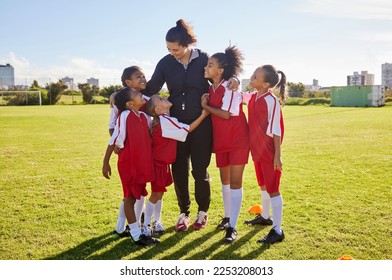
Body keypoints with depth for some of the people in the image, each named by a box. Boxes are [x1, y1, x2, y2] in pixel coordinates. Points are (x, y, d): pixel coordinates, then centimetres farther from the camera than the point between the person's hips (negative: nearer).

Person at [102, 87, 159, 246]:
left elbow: (147, 139, 17)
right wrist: (106, 162, -11)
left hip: (141, 163, 7)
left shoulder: (144, 116, 6)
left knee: (132, 197, 16)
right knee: (130, 197, 2)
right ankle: (137, 235, 10)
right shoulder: (125, 116, -14)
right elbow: (114, 140, -13)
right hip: (128, 164, -7)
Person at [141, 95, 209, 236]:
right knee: (156, 194, -1)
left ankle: (156, 221, 27)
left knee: (159, 193, 16)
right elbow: (187, 129, -16)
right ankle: (146, 225, 9)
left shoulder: (162, 120, 7)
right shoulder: (165, 121, -22)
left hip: (163, 162, 9)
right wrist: (203, 115, -11)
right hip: (159, 163, -9)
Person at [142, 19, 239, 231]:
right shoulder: (166, 63, -1)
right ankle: (183, 213, 24)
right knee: (179, 170, 5)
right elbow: (151, 88, 0)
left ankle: (203, 212, 25)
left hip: (201, 124, -2)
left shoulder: (204, 59, -5)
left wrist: (232, 80, -16)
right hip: (177, 124, 2)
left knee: (200, 170, 3)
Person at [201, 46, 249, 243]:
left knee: (235, 181, -4)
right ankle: (227, 217, 33)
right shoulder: (211, 89, 5)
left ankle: (232, 227, 2)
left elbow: (226, 114, -23)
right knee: (224, 179, 16)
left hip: (237, 140, -7)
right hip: (220, 140, 7)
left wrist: (205, 106, -13)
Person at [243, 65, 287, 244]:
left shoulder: (271, 101, -19)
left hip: (269, 152, -8)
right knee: (263, 185, 22)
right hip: (257, 149, 8)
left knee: (272, 188, -4)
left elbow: (276, 130, -18)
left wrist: (277, 155, -19)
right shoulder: (252, 97, 4)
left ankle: (277, 230, 2)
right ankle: (265, 216, 40)